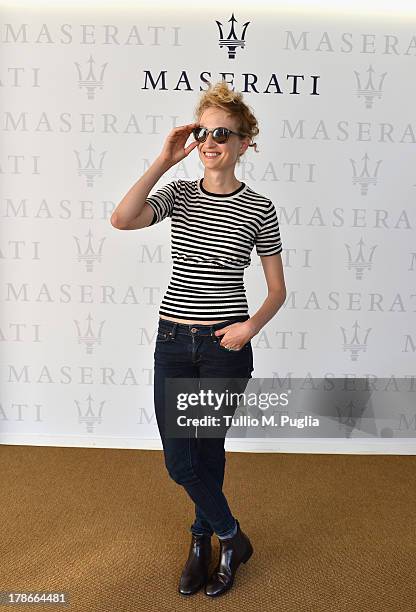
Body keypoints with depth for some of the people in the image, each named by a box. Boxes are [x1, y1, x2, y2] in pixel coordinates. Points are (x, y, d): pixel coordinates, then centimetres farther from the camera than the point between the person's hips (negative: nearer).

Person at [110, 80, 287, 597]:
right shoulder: (179, 193, 4)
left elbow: (277, 289, 2)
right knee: (179, 460, 6)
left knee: (208, 450, 9)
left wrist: (250, 327, -15)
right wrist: (163, 162, -13)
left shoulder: (259, 209, -2)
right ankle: (231, 538, 33)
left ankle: (202, 540, 37)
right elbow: (122, 220, -15)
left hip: (225, 345, -2)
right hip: (173, 340, 3)